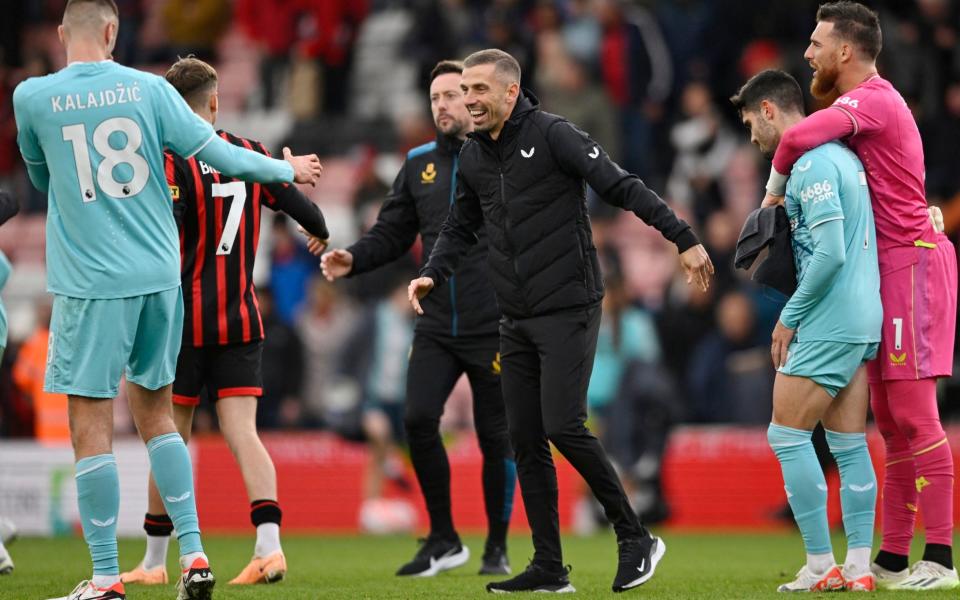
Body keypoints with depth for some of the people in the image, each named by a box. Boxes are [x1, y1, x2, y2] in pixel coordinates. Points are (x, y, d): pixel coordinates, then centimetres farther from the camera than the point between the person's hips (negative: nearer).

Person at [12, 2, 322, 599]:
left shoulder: (32, 98, -3)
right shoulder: (149, 89, 0)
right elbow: (218, 154, 0)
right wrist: (287, 169, 17)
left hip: (90, 281, -4)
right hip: (158, 276, 4)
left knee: (92, 427, -1)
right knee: (156, 412, 17)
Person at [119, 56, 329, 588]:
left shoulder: (173, 163, -11)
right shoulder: (249, 155, 4)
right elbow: (298, 203, 16)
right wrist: (320, 233, 38)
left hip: (184, 320, -4)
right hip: (241, 320, 4)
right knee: (242, 434, -1)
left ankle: (155, 560, 13)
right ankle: (269, 543, -19)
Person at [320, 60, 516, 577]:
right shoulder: (419, 164, 10)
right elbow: (392, 234, 14)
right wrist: (353, 259, -5)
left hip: (495, 329, -4)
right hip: (436, 329, 4)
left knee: (496, 437, 1)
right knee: (418, 419, -12)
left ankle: (497, 549, 16)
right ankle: (443, 541, 3)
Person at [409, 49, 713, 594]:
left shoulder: (553, 135, -12)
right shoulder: (473, 156, 10)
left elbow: (623, 188, -15)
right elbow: (461, 228, 23)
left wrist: (684, 239, -20)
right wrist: (433, 274, 5)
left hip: (569, 309, -7)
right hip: (517, 320, 7)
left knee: (563, 426, -15)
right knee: (526, 440, 4)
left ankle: (636, 540, -2)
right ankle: (549, 569, 9)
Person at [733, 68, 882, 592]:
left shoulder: (811, 164, -14)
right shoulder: (840, 156, 17)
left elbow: (830, 253, -21)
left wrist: (789, 317, -13)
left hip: (828, 325, -10)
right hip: (862, 320, 10)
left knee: (787, 437, -4)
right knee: (849, 445, 8)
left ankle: (821, 568, -4)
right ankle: (859, 567, 5)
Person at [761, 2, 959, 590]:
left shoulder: (872, 99, -14)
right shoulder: (873, 102, 19)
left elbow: (799, 138, -29)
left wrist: (774, 193, -10)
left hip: (911, 261, -10)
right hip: (890, 272, 10)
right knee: (892, 421, 10)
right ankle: (893, 559, 13)